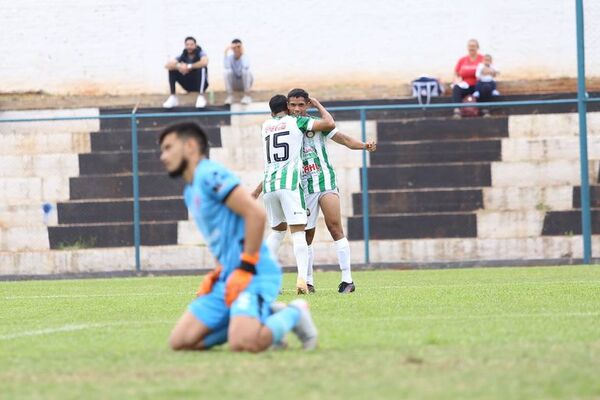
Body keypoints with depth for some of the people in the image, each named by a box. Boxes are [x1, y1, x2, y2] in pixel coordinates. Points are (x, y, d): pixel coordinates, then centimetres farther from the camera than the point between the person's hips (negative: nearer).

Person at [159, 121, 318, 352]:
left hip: (252, 274, -10)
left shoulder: (209, 175, -10)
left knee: (243, 344, -32)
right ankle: (262, 319, 9)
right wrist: (217, 274, 12)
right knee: (179, 341, 2)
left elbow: (256, 214, -20)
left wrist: (245, 269, -19)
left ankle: (293, 315, -1)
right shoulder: (190, 192, 20)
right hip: (229, 277, 10)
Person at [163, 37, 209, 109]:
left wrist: (188, 66, -34)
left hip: (200, 83, -4)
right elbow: (167, 65, -15)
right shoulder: (183, 55, -5)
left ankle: (201, 97, -29)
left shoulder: (200, 53, -16)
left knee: (202, 68, -32)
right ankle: (173, 98, -10)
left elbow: (204, 62, -41)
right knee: (172, 71, -12)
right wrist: (178, 66, -36)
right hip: (188, 85, 4)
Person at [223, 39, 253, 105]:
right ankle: (230, 96, -18)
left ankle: (247, 96, -22)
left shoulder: (245, 57, -17)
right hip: (234, 84, 1)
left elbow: (246, 67, -39)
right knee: (227, 72, -27)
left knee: (246, 71, -32)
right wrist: (226, 53, -34)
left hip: (245, 82, -1)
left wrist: (242, 54, -39)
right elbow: (226, 67, -33)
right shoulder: (230, 57, -12)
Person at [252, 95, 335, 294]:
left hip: (269, 184, 5)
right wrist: (318, 105, 15)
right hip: (289, 183, -5)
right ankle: (302, 280, -25)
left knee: (277, 230, 21)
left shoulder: (266, 126, 17)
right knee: (298, 232, -9)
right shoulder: (296, 122, 3)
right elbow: (330, 124, 1)